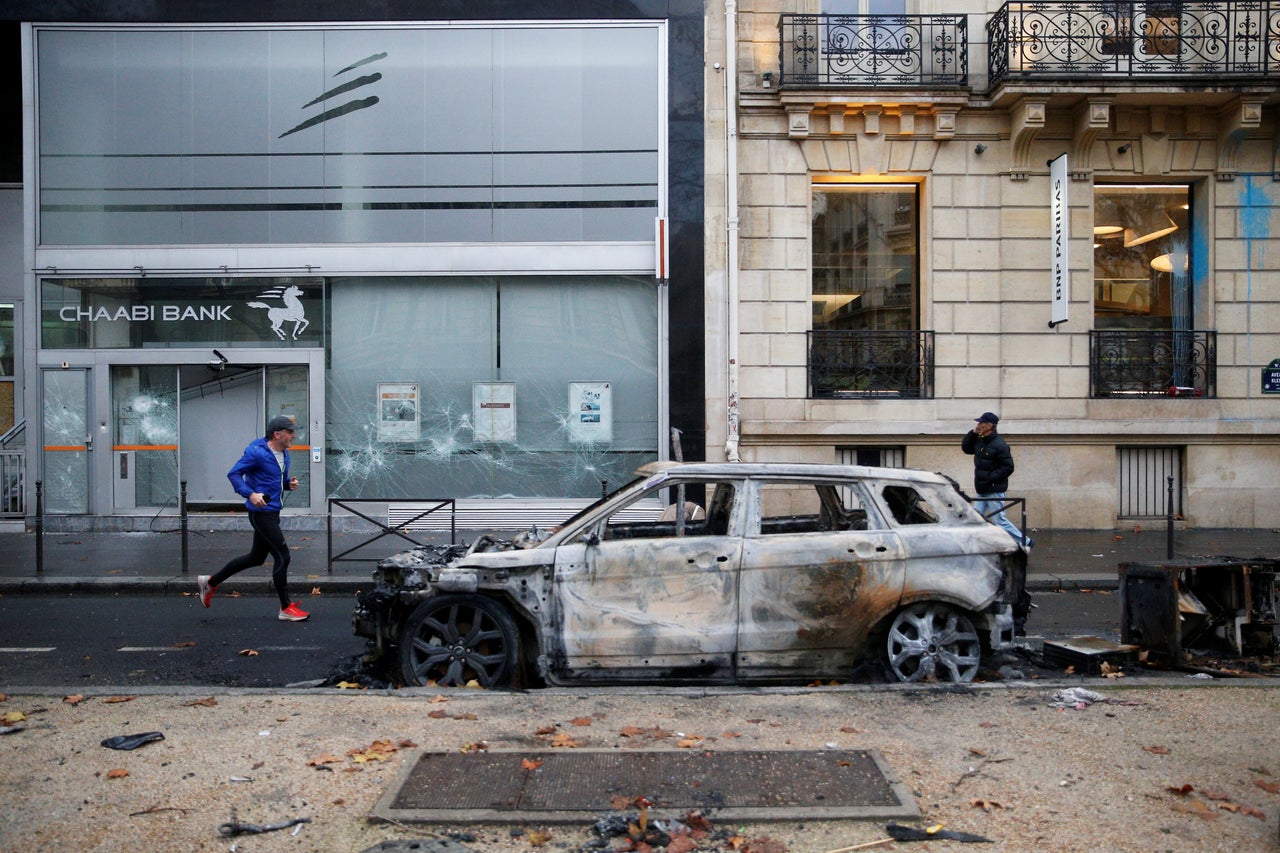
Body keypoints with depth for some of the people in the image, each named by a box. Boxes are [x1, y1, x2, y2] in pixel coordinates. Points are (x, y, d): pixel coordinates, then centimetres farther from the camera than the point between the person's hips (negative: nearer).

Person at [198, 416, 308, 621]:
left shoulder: (284, 454, 11)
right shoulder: (257, 453, -16)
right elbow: (233, 474, -14)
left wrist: (289, 483, 2)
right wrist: (250, 494, -26)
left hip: (272, 512, 10)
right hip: (261, 513, -10)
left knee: (256, 557, 19)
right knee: (282, 556, -7)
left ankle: (210, 582, 35)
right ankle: (286, 608, 4)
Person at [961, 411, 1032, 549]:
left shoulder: (999, 445, -17)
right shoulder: (980, 441, 8)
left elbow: (1008, 467, -18)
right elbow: (965, 448, 18)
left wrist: (989, 478, -22)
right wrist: (973, 433, 3)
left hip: (995, 490, -8)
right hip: (982, 491, 8)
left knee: (999, 520, -3)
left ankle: (1025, 542, 10)